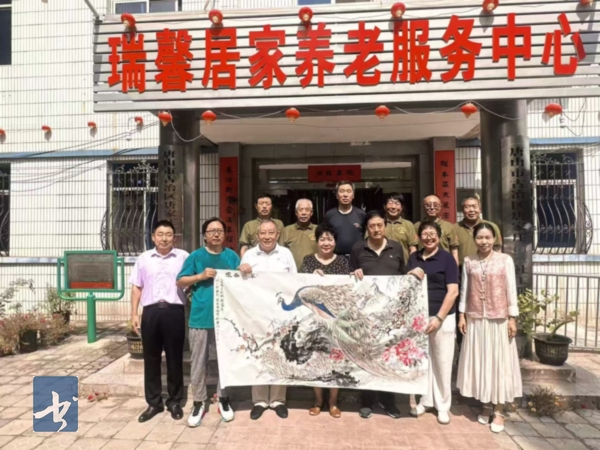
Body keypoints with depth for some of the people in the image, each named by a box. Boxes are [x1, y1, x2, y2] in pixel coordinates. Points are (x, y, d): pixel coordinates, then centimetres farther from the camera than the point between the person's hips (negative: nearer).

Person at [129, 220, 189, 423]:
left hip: (174, 311, -2)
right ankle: (154, 402, 23)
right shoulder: (143, 259, 10)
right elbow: (136, 287, 12)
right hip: (151, 311, 2)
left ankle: (175, 401, 22)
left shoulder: (183, 257, 3)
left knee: (175, 358, 7)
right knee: (151, 359, 9)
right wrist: (134, 314, 6)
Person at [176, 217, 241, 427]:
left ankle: (223, 399, 29)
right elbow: (180, 282, 1)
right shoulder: (195, 257, 3)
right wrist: (201, 276, -13)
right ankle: (199, 402, 22)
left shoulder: (232, 256, 7)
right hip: (200, 317, -1)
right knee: (199, 362, 6)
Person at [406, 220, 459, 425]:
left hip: (442, 318, -4)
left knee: (442, 362, 4)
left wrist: (439, 317, -15)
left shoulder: (446, 258, -5)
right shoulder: (413, 258, 9)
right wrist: (410, 275, -7)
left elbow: (453, 291, -9)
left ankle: (443, 405, 19)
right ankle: (425, 400, 25)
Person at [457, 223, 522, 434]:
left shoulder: (505, 260, -3)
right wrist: (462, 315, 3)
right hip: (475, 320, 2)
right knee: (479, 362, 8)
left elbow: (511, 290, -3)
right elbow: (464, 290, 6)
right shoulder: (469, 262, 3)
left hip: (499, 319, -2)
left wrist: (512, 318, -6)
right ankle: (486, 405, 22)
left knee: (498, 362, 4)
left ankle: (499, 411, 14)